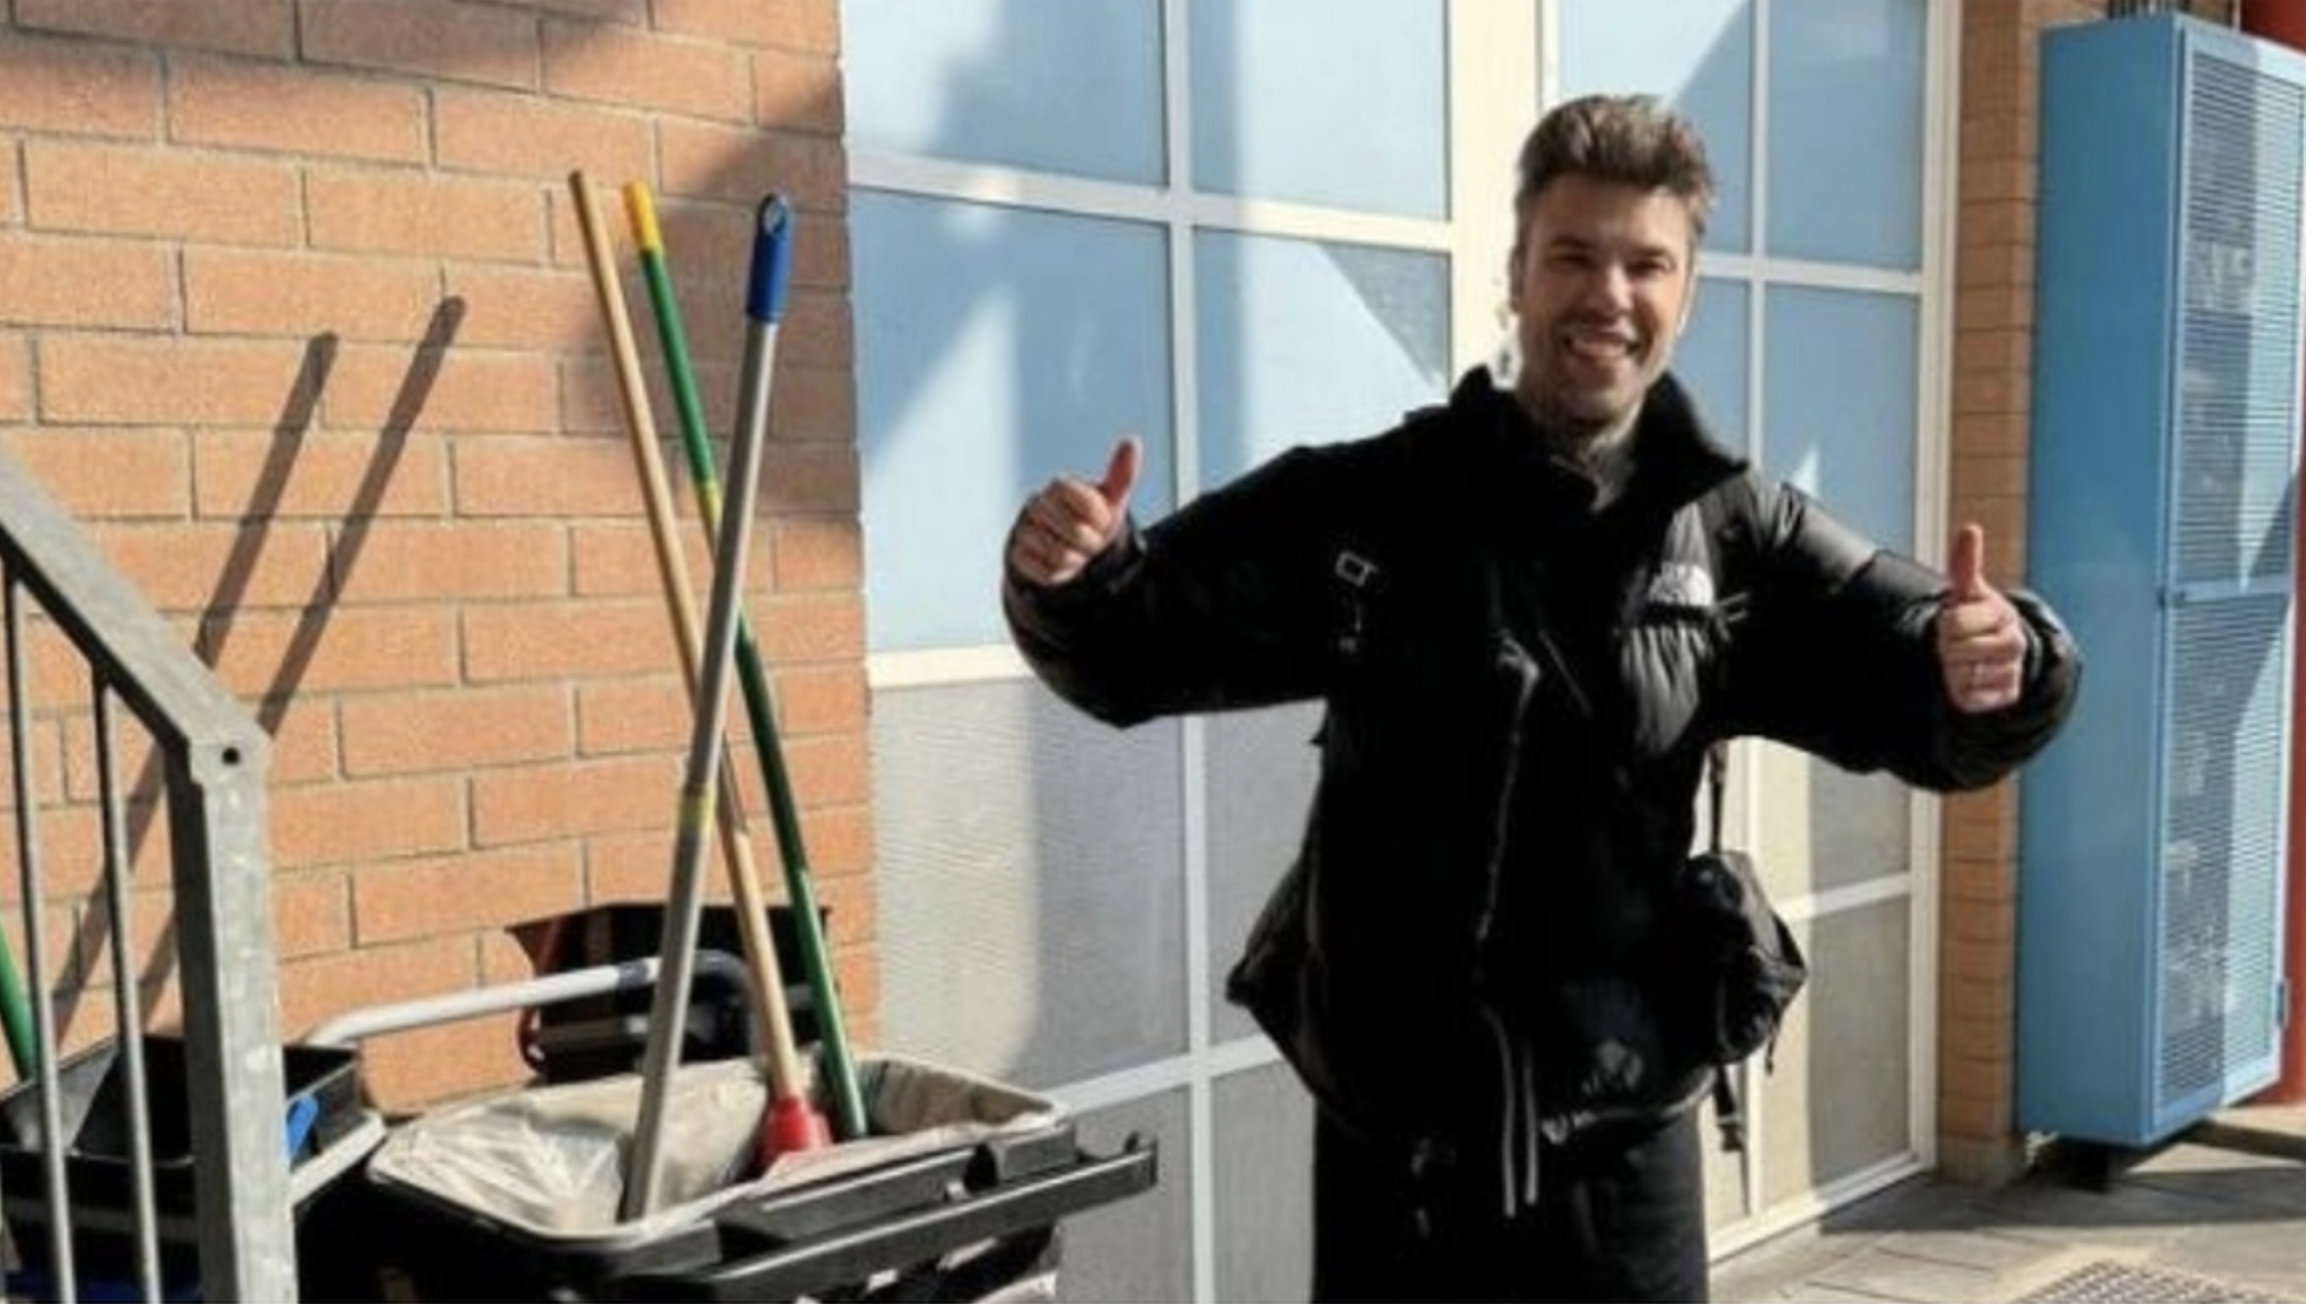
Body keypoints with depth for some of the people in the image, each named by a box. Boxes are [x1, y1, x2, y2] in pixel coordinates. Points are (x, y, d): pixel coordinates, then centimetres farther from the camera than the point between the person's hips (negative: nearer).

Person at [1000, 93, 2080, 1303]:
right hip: (1394, 1132, -1)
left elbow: (1924, 696, -5)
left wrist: (1996, 664, -28)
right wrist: (1070, 577, -23)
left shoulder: (1739, 535, -1)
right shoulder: (1358, 506, -5)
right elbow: (1139, 646, -1)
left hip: (1622, 1136, 1)